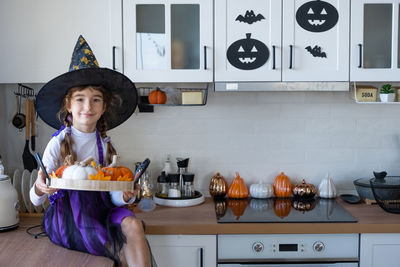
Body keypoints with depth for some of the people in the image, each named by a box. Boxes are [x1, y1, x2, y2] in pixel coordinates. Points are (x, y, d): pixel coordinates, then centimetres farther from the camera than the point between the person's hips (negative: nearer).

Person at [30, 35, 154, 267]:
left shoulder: (106, 145, 4)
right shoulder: (58, 144, -6)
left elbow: (112, 195, 1)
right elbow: (36, 200, -9)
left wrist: (125, 195, -22)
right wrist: (39, 189, -32)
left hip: (98, 209, 3)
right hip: (66, 216, -3)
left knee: (133, 225, -28)